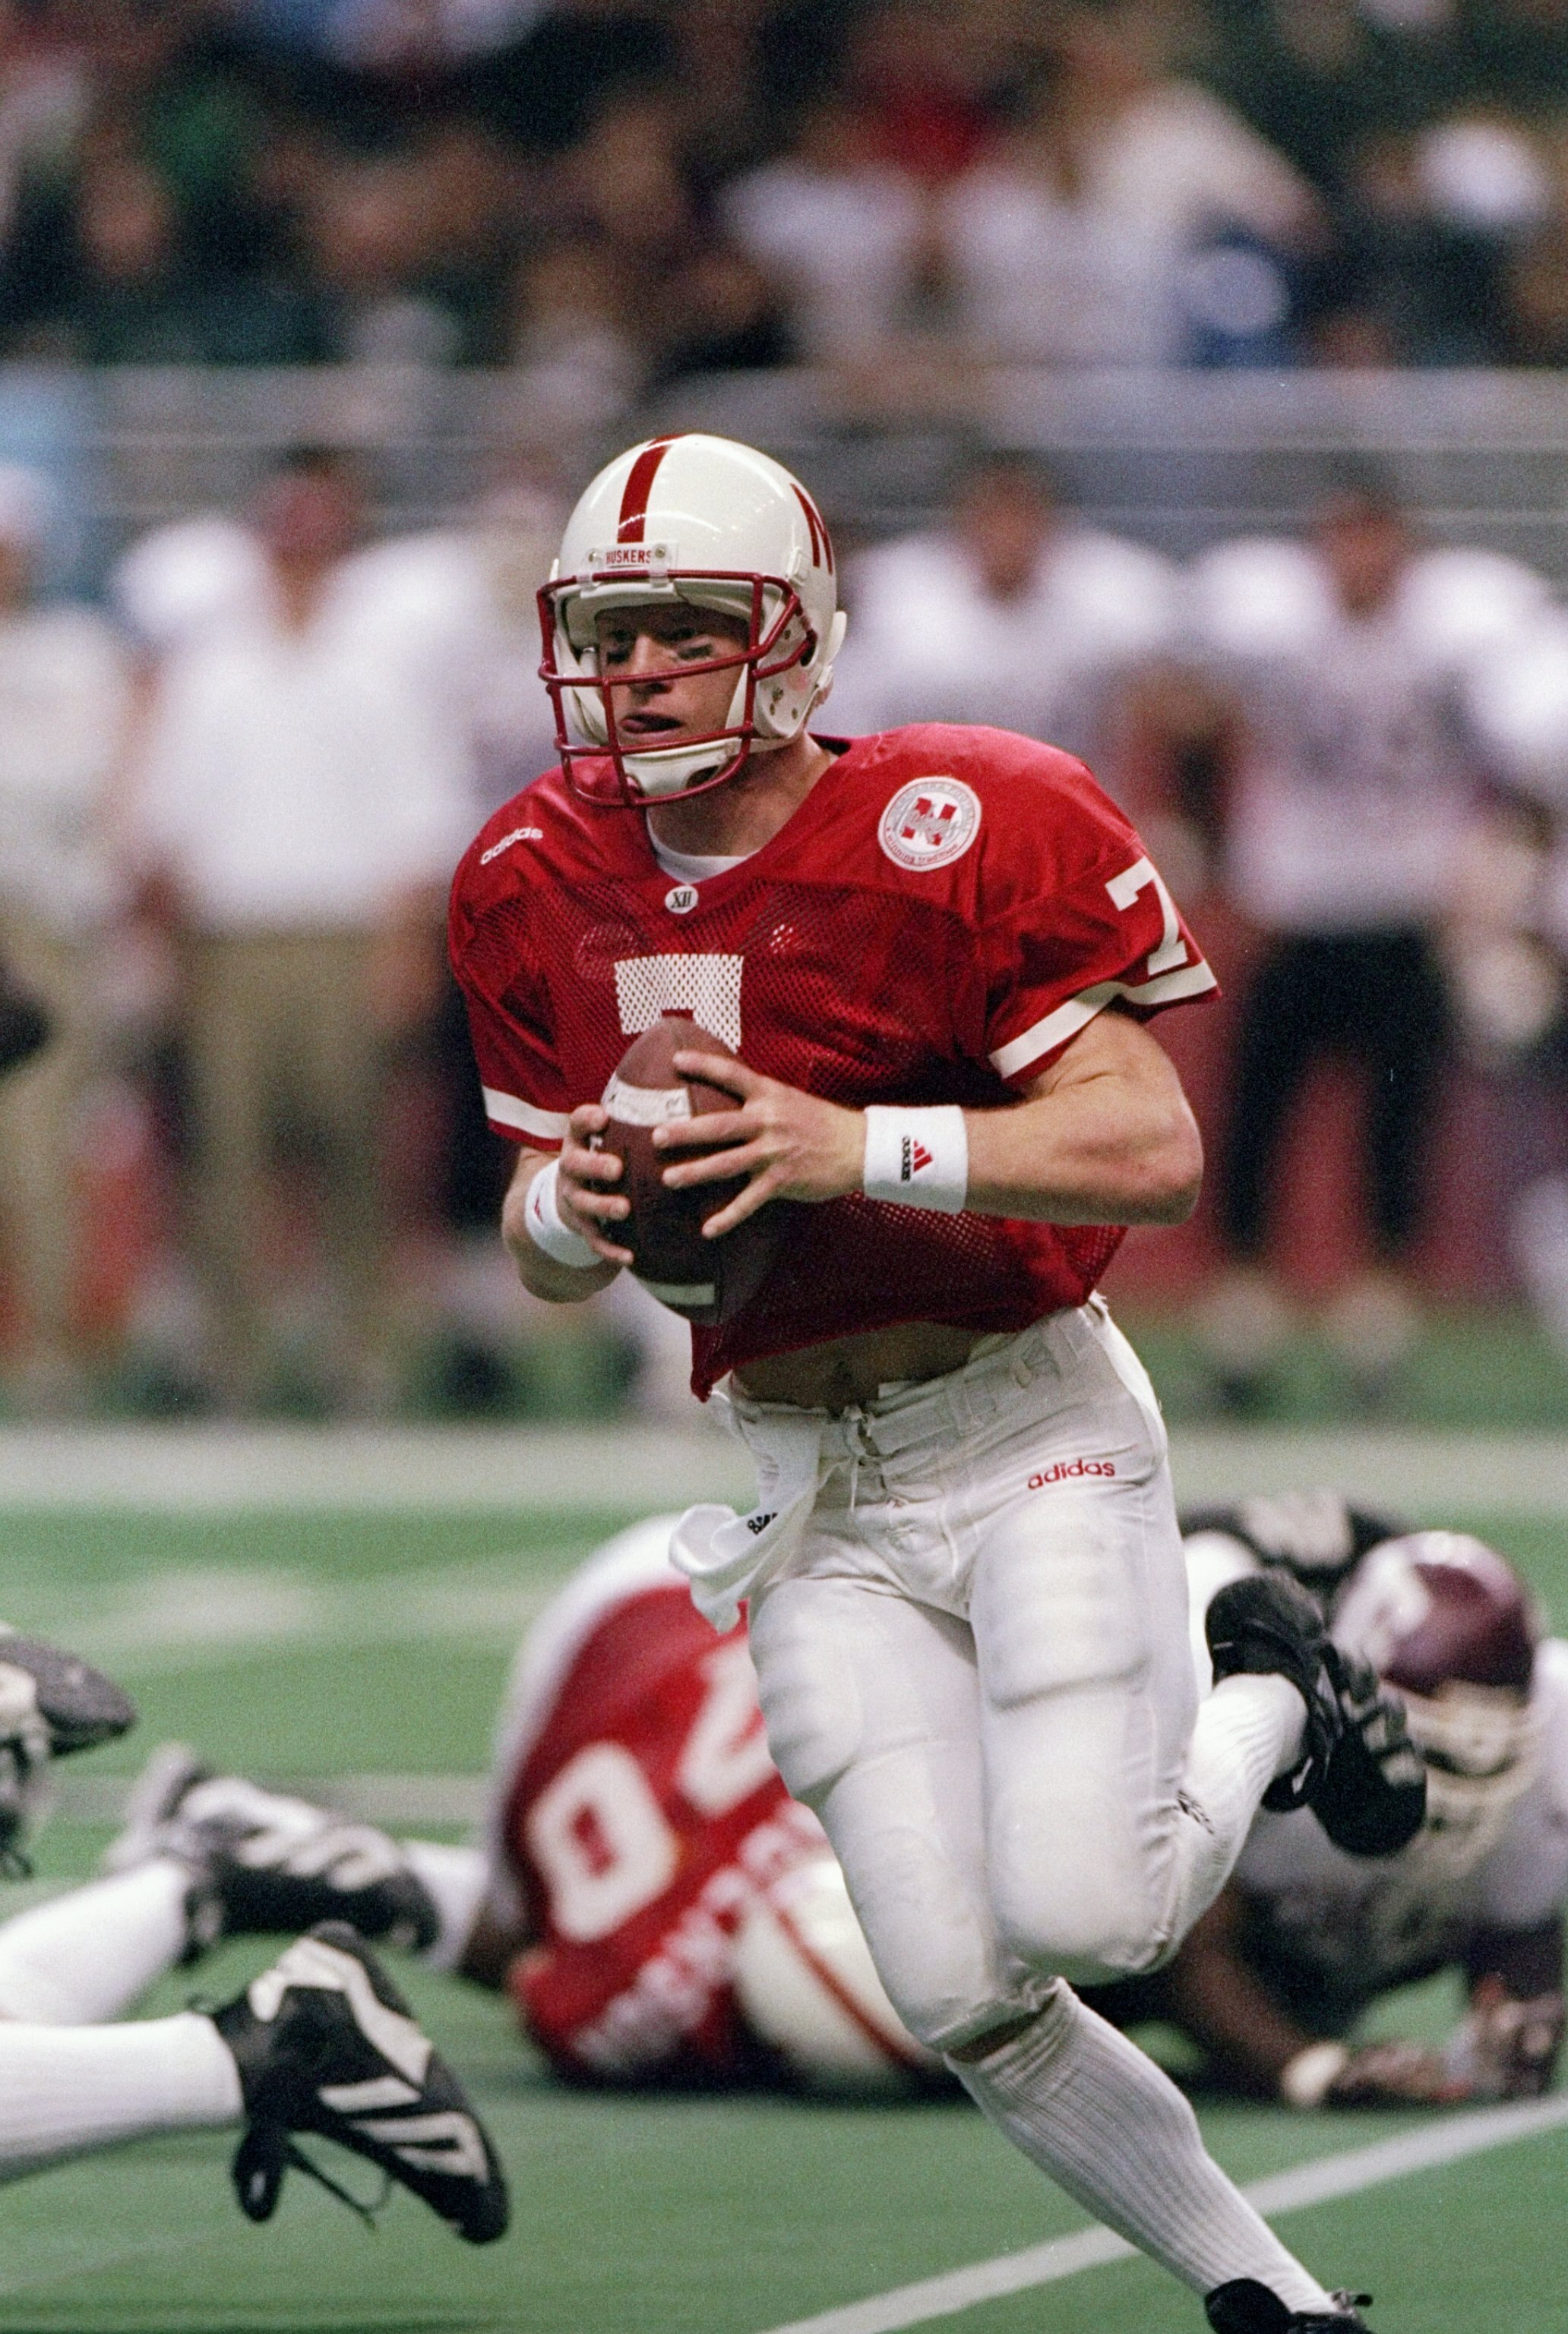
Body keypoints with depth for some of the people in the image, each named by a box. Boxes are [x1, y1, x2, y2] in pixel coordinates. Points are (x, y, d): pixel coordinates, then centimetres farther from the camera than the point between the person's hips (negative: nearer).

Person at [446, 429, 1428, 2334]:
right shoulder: (539, 890, 2)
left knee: (1080, 1908, -19)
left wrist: (858, 1150, -29)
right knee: (961, 1996, -5)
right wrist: (566, 1207, -14)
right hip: (818, 1495, 4)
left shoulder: (948, 835, -15)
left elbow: (1157, 1155, -20)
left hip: (1029, 1426, -4)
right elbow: (549, 1253, 11)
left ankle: (1268, 1710, 14)